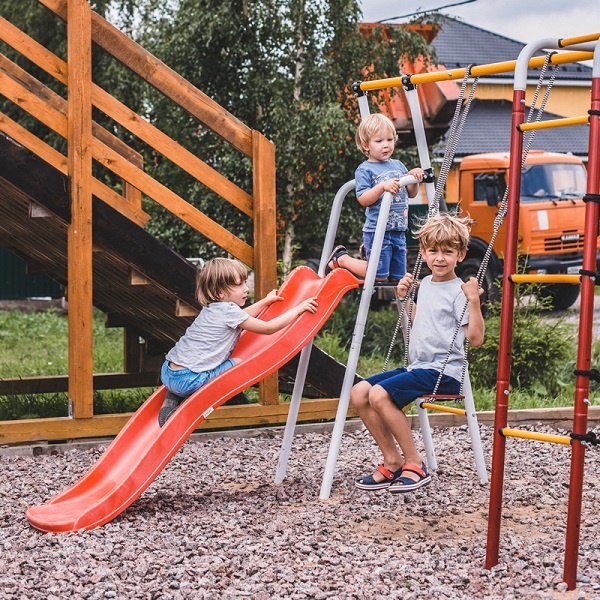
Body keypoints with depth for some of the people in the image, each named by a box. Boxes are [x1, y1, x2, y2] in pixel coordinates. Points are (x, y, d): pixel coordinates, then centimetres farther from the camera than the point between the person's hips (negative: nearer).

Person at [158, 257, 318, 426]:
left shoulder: (212, 307, 17)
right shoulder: (229, 311, -10)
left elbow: (241, 317, 37)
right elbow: (268, 328, -5)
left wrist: (266, 301, 43)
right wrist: (298, 309, 4)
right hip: (187, 380, -8)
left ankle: (171, 401, 18)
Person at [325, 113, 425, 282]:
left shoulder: (398, 165, 11)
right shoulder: (364, 170, -7)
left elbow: (411, 194, 17)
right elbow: (363, 199, -17)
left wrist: (413, 179, -3)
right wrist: (383, 186, -28)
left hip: (399, 230, 6)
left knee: (398, 276, 12)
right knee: (379, 277, -4)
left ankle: (367, 254, 34)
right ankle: (341, 258, 15)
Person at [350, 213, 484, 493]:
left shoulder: (458, 292, -10)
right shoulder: (426, 284, 16)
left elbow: (475, 338, -18)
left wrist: (474, 301, -26)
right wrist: (404, 298, 21)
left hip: (444, 372, -9)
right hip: (417, 366, 9)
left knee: (380, 394, -26)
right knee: (359, 393, -3)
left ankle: (415, 464, -12)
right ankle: (393, 462, 2)